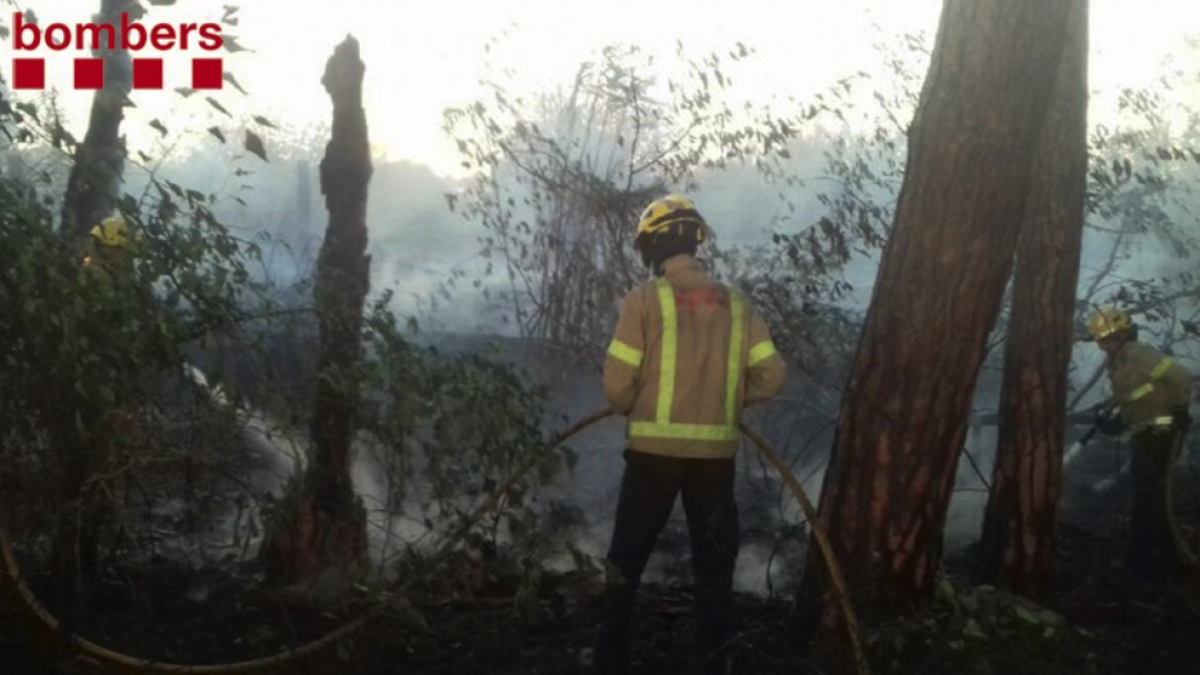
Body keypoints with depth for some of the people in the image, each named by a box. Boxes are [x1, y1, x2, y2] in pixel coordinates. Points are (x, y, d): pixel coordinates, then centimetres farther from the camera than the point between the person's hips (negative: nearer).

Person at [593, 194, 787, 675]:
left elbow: (617, 385, -12)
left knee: (627, 561, 12)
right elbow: (772, 377, -1)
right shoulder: (735, 304, 4)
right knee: (714, 566, 14)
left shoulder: (644, 300, -8)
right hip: (716, 454, 3)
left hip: (653, 452, -2)